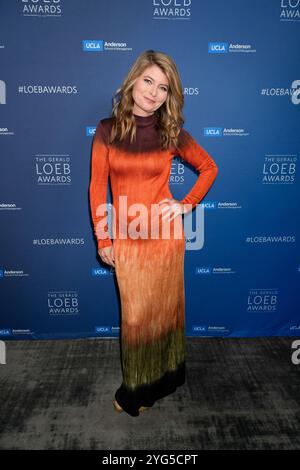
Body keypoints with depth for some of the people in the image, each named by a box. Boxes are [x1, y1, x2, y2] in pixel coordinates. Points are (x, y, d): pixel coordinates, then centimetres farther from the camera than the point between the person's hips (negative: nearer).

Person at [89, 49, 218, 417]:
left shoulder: (173, 133, -3)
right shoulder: (107, 129, -2)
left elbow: (209, 168, 10)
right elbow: (97, 186, -1)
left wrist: (187, 205, -2)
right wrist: (102, 240, -2)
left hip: (164, 235, 0)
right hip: (125, 238, 1)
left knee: (162, 308, 14)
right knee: (134, 314, 12)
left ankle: (159, 382, 39)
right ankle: (137, 386, 37)